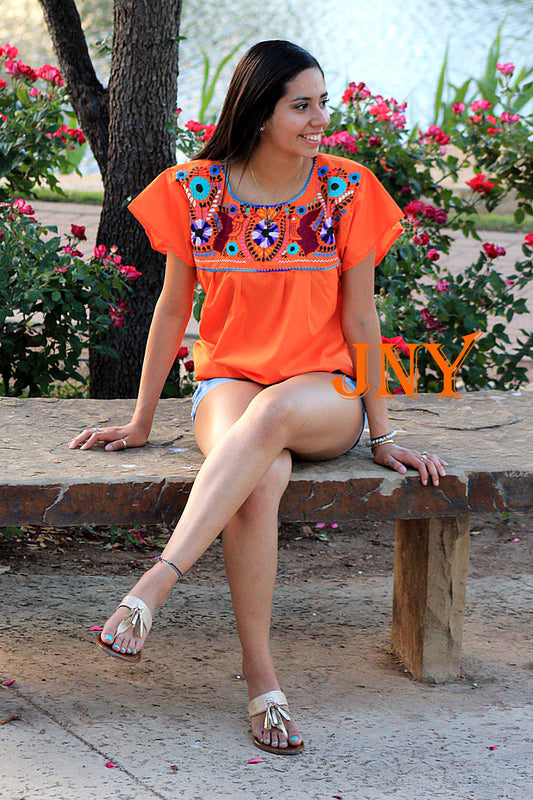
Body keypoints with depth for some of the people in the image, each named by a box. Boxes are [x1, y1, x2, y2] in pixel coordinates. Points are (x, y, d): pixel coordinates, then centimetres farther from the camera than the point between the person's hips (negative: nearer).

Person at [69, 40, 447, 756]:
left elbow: (359, 319, 2)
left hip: (322, 398, 0)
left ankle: (152, 588, -47)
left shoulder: (346, 191, -3)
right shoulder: (197, 189, -2)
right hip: (226, 384, 0)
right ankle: (262, 680, -33)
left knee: (273, 413, -38)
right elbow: (173, 308, 7)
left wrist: (382, 434, 3)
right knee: (263, 476, -35)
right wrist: (141, 421, 10)